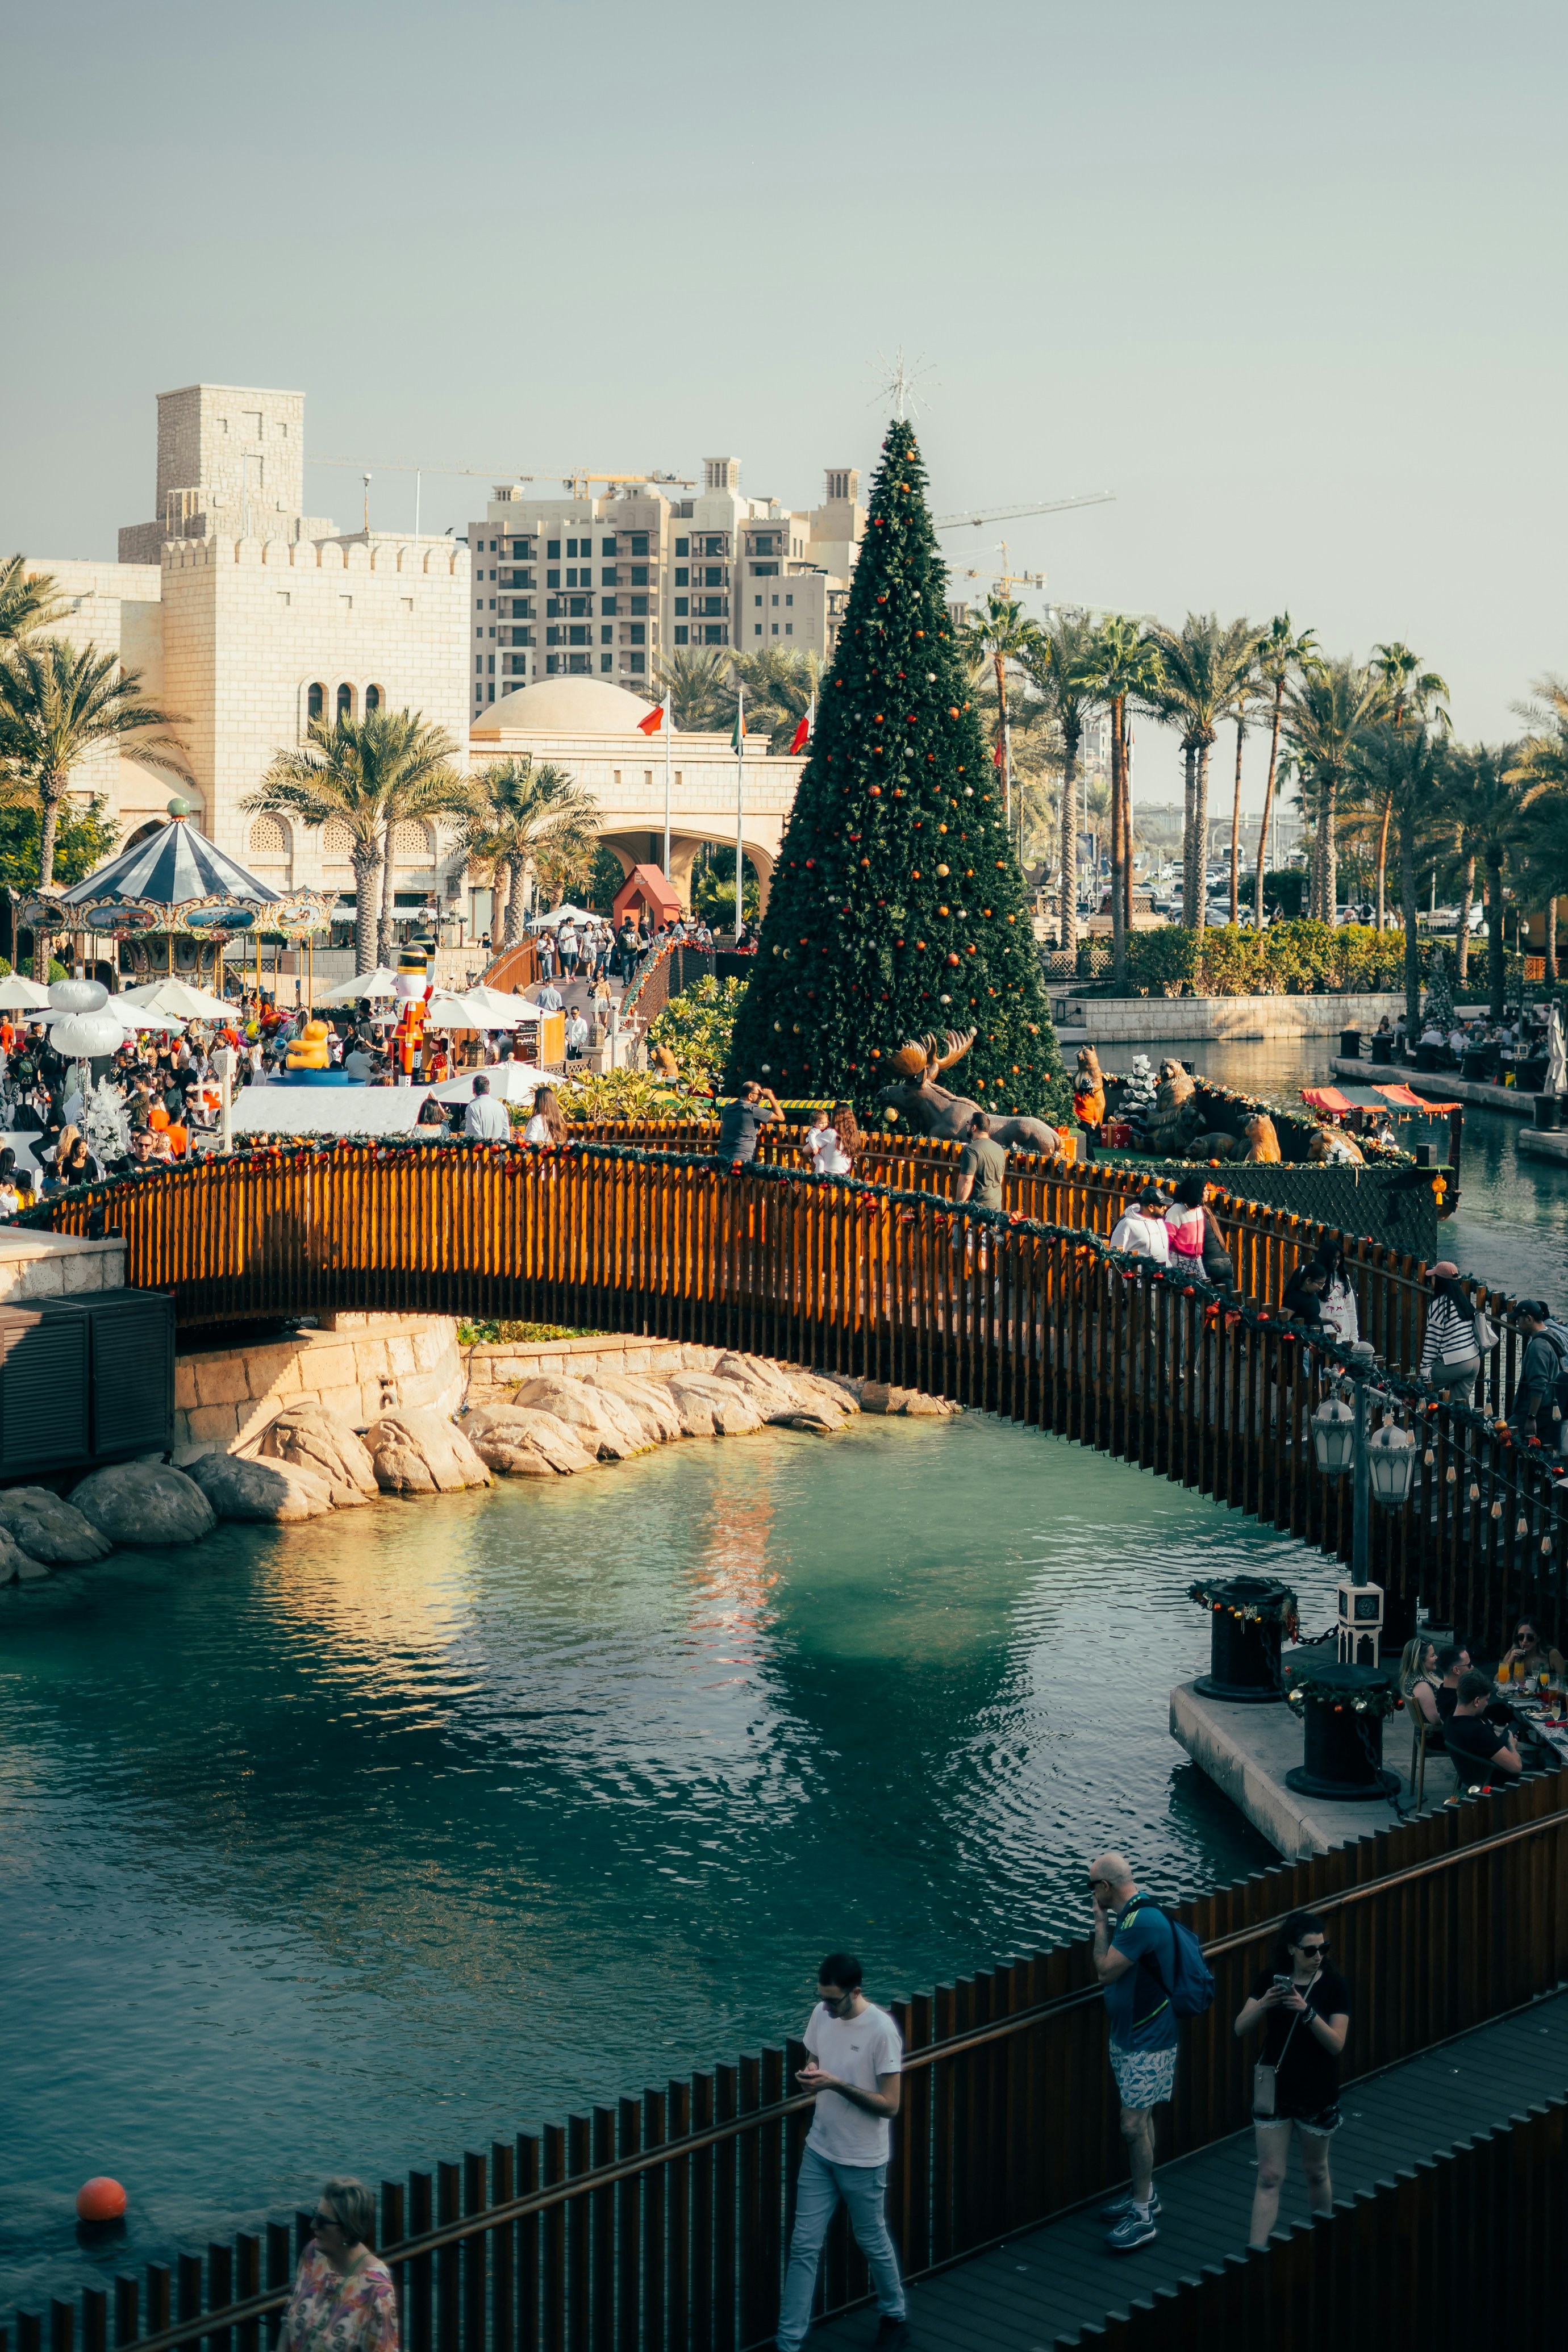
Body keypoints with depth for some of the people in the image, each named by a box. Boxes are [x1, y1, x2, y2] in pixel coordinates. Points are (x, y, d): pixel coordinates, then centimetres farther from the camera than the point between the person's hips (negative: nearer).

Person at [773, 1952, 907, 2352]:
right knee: (804, 2246, 4)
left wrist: (836, 2083, -29)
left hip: (863, 2161, -5)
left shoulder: (882, 2030, -22)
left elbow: (889, 2105, -20)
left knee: (873, 2243, 14)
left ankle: (894, 2319, 37)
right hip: (819, 2151, 5)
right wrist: (809, 2077, -11)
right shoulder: (821, 2015, -3)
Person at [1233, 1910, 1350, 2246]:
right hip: (1275, 2091, 1)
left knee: (1315, 2171, 16)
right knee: (1270, 2176, -2)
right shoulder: (1272, 1979, -3)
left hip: (1317, 2095, -1)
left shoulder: (1334, 1986, -8)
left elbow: (1336, 2044, -15)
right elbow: (1240, 2028, -4)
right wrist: (1264, 2004, -23)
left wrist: (1306, 2010, -29)